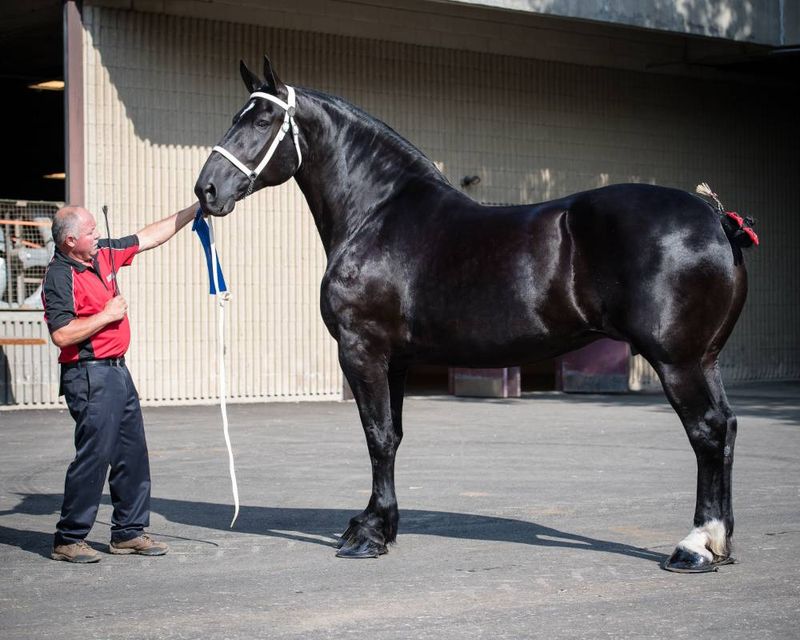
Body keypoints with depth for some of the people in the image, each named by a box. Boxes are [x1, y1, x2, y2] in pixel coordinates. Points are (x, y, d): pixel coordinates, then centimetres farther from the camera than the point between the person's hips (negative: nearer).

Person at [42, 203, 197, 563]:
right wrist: (107, 315, -16)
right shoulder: (60, 276, -15)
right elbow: (62, 334, -23)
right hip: (89, 377, -9)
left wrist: (193, 212, 19)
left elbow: (149, 237, 20)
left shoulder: (103, 254, 10)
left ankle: (128, 532, 21)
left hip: (117, 371, 9)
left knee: (132, 455, 12)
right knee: (94, 456, -9)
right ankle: (68, 540, -1)